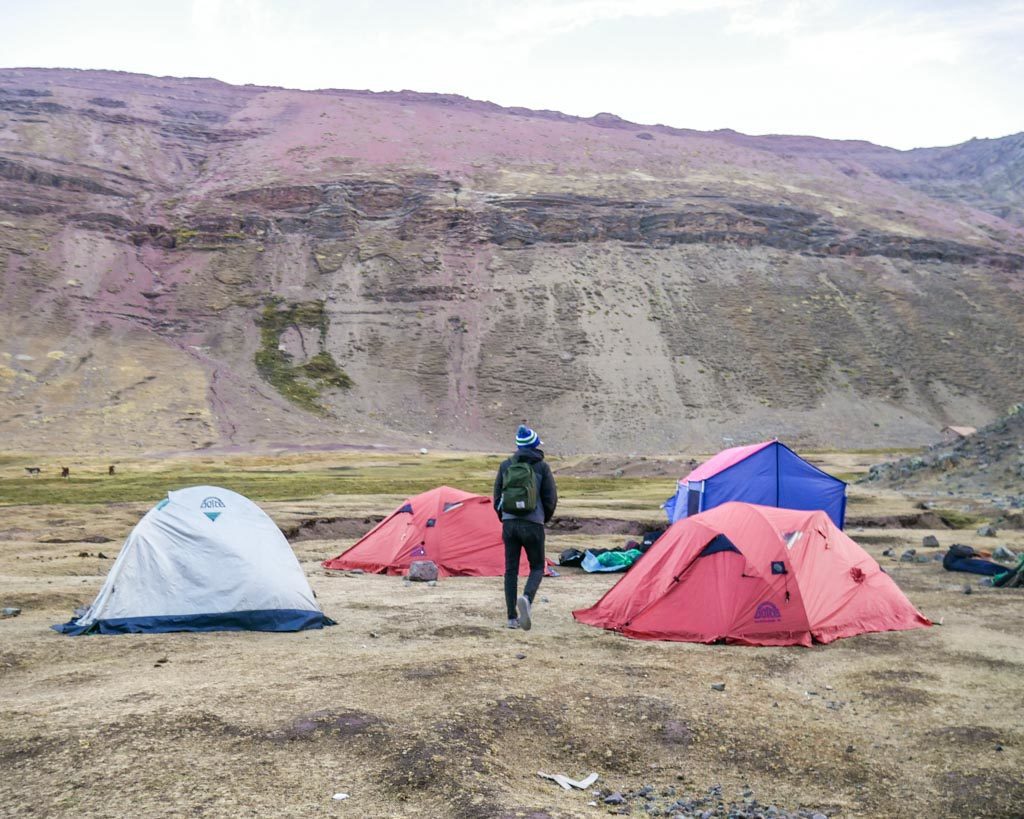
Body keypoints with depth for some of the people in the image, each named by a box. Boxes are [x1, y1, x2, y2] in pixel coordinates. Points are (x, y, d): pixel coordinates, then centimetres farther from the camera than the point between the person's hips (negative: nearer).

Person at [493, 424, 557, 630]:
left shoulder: (506, 465, 7)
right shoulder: (542, 466, -1)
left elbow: (497, 496, 10)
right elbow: (551, 498, 0)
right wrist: (544, 519, 17)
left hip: (509, 523, 3)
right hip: (532, 524, -2)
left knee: (511, 569, 9)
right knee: (537, 567, 10)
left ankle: (512, 617, 8)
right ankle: (526, 598, -19)